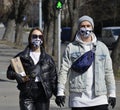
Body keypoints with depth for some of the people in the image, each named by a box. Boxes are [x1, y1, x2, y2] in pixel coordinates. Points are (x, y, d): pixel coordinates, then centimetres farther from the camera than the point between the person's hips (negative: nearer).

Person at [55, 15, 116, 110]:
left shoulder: (102, 47, 12)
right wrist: (60, 92, -7)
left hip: (99, 98, 1)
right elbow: (64, 71, 1)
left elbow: (108, 72, 11)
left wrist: (112, 93, 5)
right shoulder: (71, 47, 6)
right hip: (78, 98, -1)